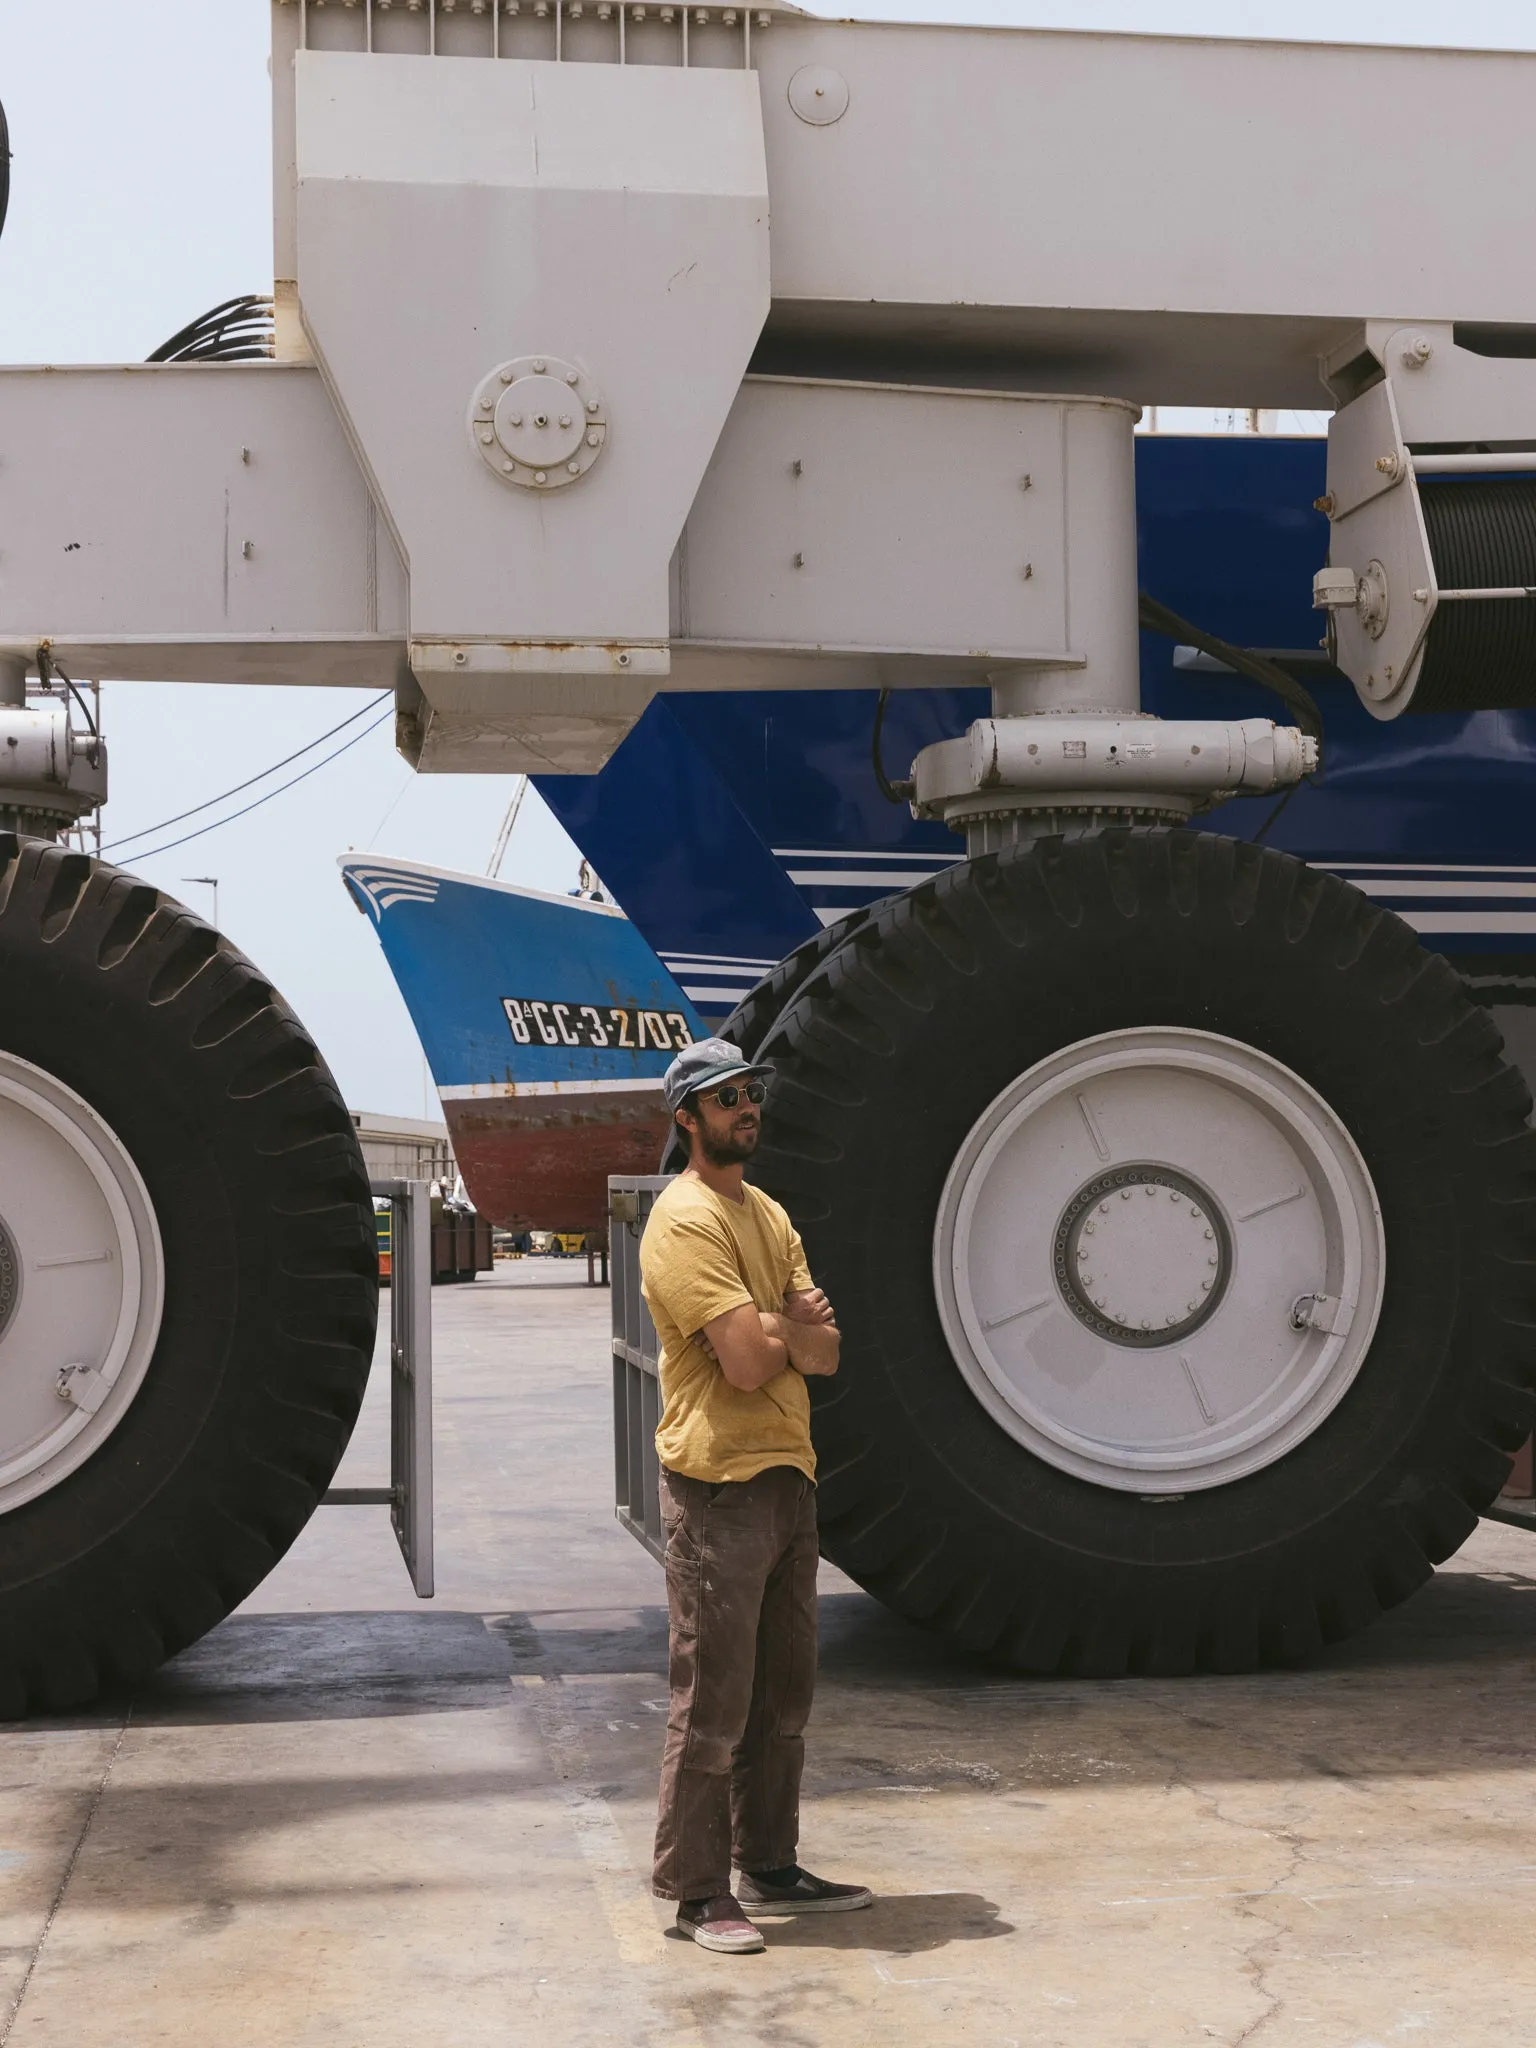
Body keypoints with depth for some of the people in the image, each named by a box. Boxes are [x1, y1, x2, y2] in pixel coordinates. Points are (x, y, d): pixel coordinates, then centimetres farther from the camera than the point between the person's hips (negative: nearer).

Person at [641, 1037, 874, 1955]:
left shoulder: (768, 1215, 16)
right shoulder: (685, 1221, -13)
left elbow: (826, 1352, 8)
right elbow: (747, 1362, -21)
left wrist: (775, 1326, -13)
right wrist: (794, 1326, 0)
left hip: (789, 1475, 9)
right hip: (720, 1486, -9)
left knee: (784, 1695, 15)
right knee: (714, 1700, -3)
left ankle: (772, 1867, 26)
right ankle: (696, 1890, 7)